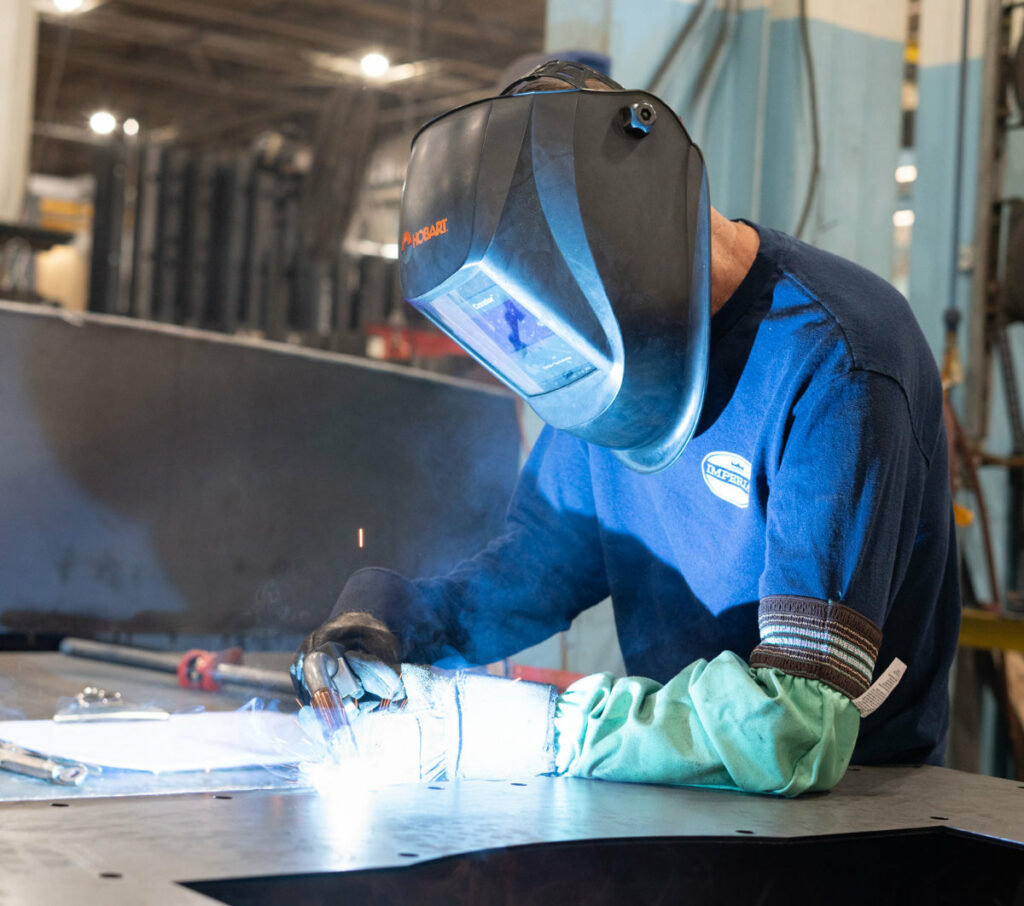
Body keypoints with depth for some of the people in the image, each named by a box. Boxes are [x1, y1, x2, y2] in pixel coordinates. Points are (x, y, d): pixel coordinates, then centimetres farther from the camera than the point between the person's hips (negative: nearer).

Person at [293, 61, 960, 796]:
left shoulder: (831, 368, -23)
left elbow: (796, 731, -29)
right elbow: (545, 557, 13)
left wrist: (539, 727, -25)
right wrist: (390, 622, -5)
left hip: (859, 811, -6)